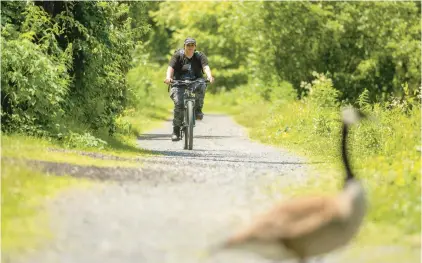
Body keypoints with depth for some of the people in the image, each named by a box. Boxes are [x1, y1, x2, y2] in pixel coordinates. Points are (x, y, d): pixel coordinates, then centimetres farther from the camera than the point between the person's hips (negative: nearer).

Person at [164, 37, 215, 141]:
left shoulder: (200, 56, -1)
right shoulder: (178, 55, -3)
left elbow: (205, 67, -18)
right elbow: (171, 67, -18)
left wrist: (209, 76, -40)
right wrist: (168, 77, -39)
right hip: (179, 84, -1)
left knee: (201, 87, -34)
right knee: (179, 103, -23)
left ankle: (198, 109, -13)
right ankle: (176, 130, -11)